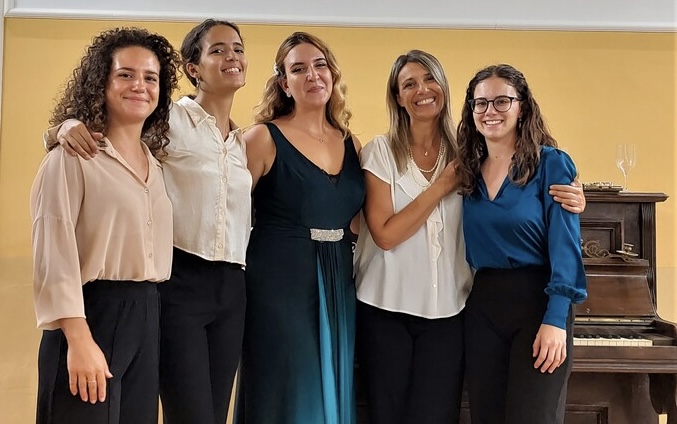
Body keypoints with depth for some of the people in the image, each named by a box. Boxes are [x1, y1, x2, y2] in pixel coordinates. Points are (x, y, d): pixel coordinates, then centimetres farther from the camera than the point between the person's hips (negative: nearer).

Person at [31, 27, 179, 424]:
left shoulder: (156, 163, 14)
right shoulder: (73, 156, -7)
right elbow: (54, 250, -15)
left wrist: (149, 313, 5)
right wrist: (78, 339, -21)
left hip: (147, 316, 7)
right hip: (94, 313, -6)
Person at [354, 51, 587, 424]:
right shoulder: (381, 151, -4)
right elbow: (384, 234, -13)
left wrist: (567, 200, -15)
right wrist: (442, 186, -14)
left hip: (448, 310, 1)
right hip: (385, 308, -1)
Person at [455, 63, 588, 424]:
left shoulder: (551, 164, -6)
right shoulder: (467, 171, 8)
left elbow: (564, 244, -12)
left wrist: (555, 320, -18)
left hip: (537, 301, -4)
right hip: (482, 305, 5)